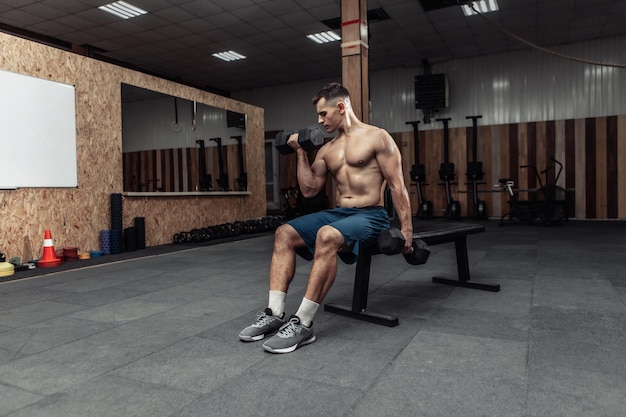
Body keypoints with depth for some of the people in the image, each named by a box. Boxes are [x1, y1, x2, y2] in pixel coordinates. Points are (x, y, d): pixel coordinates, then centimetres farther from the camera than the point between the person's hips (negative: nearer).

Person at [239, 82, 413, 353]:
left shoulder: (377, 137, -4)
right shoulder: (327, 150, 14)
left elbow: (397, 185, -8)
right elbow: (309, 190, 11)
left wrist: (406, 227, -14)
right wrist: (301, 153, 5)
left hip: (371, 215, -7)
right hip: (337, 212, 7)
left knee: (327, 236, -37)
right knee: (284, 233, -12)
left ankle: (303, 324, -31)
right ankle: (275, 313, -15)